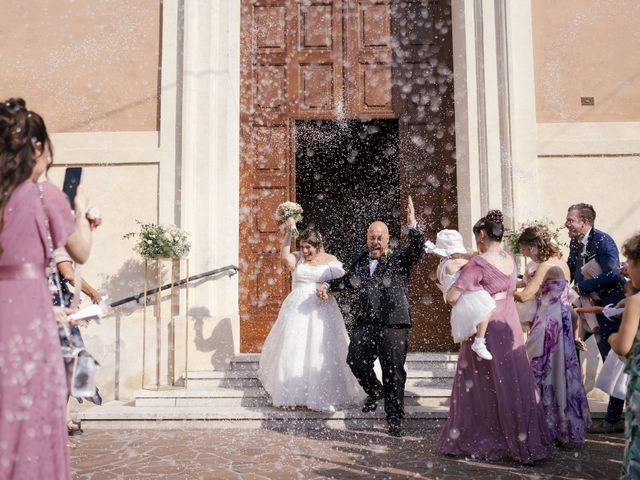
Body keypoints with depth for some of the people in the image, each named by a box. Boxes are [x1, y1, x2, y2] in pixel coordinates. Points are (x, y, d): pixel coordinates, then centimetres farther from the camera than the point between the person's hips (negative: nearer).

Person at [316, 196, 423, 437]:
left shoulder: (399, 257, 4)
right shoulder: (360, 261, 17)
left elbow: (417, 249, -15)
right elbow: (348, 280, 33)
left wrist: (412, 224, -25)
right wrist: (328, 285, 20)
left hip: (393, 326, -4)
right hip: (363, 324, 4)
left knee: (393, 371, 0)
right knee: (355, 362, 0)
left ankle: (394, 418, 14)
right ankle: (375, 391, 31)